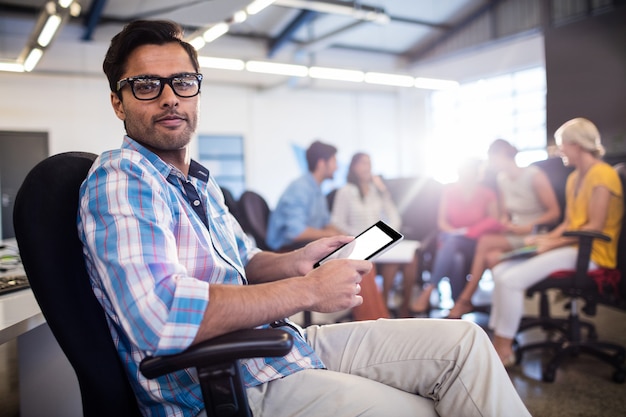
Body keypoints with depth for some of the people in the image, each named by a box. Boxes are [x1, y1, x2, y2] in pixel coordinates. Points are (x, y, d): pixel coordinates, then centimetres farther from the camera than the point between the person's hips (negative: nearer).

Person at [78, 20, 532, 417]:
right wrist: (308, 290, -22)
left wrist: (294, 262, -1)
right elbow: (161, 316, -30)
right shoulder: (119, 179, -15)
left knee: (463, 341, 3)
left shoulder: (201, 182, 13)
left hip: (279, 343, 8)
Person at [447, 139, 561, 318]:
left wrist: (526, 227, -22)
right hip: (515, 234, 6)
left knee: (485, 242, -24)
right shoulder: (501, 179, 10)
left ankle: (465, 300, -16)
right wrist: (505, 223, -8)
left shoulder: (535, 176, -10)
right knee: (492, 257, -27)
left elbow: (555, 212, -12)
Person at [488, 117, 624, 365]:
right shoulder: (574, 178, 17)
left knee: (512, 279, -22)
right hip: (572, 246, 9)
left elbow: (595, 227, -18)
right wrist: (545, 238, 0)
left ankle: (505, 349, -8)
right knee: (500, 270, -6)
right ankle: (498, 341, -5)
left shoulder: (602, 174, -12)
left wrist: (552, 244, -18)